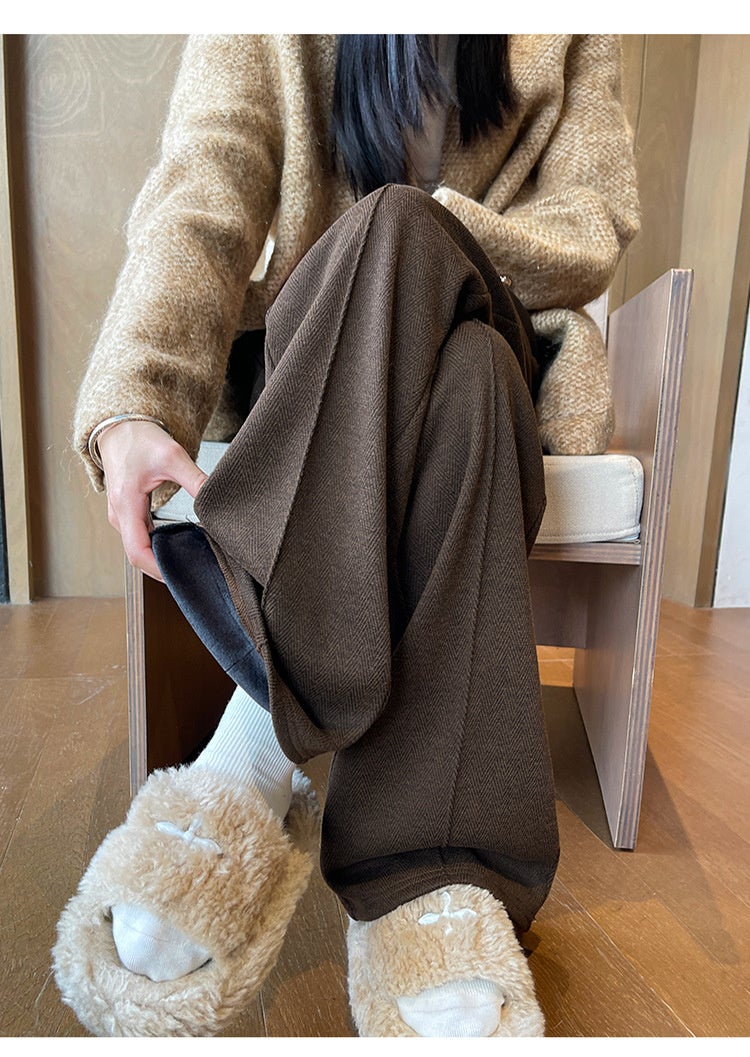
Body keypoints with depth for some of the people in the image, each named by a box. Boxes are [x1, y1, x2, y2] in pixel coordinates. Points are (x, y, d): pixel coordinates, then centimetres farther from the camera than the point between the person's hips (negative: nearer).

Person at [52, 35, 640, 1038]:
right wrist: (131, 409, -28)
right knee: (399, 229, -32)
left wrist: (415, 249, -14)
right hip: (297, 370, 0)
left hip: (494, 368, 2)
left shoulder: (573, 36, 16)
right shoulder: (258, 35, 10)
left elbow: (595, 232, 3)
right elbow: (196, 210, -9)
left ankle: (253, 761, -36)